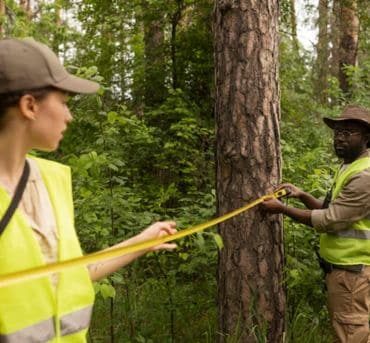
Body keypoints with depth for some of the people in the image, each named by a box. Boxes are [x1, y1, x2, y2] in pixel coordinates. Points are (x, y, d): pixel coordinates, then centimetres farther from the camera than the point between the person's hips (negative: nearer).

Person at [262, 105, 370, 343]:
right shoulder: (350, 166, 14)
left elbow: (330, 221, -21)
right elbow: (333, 211, 20)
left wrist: (282, 209, -13)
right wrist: (302, 195, 5)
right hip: (342, 267, 10)